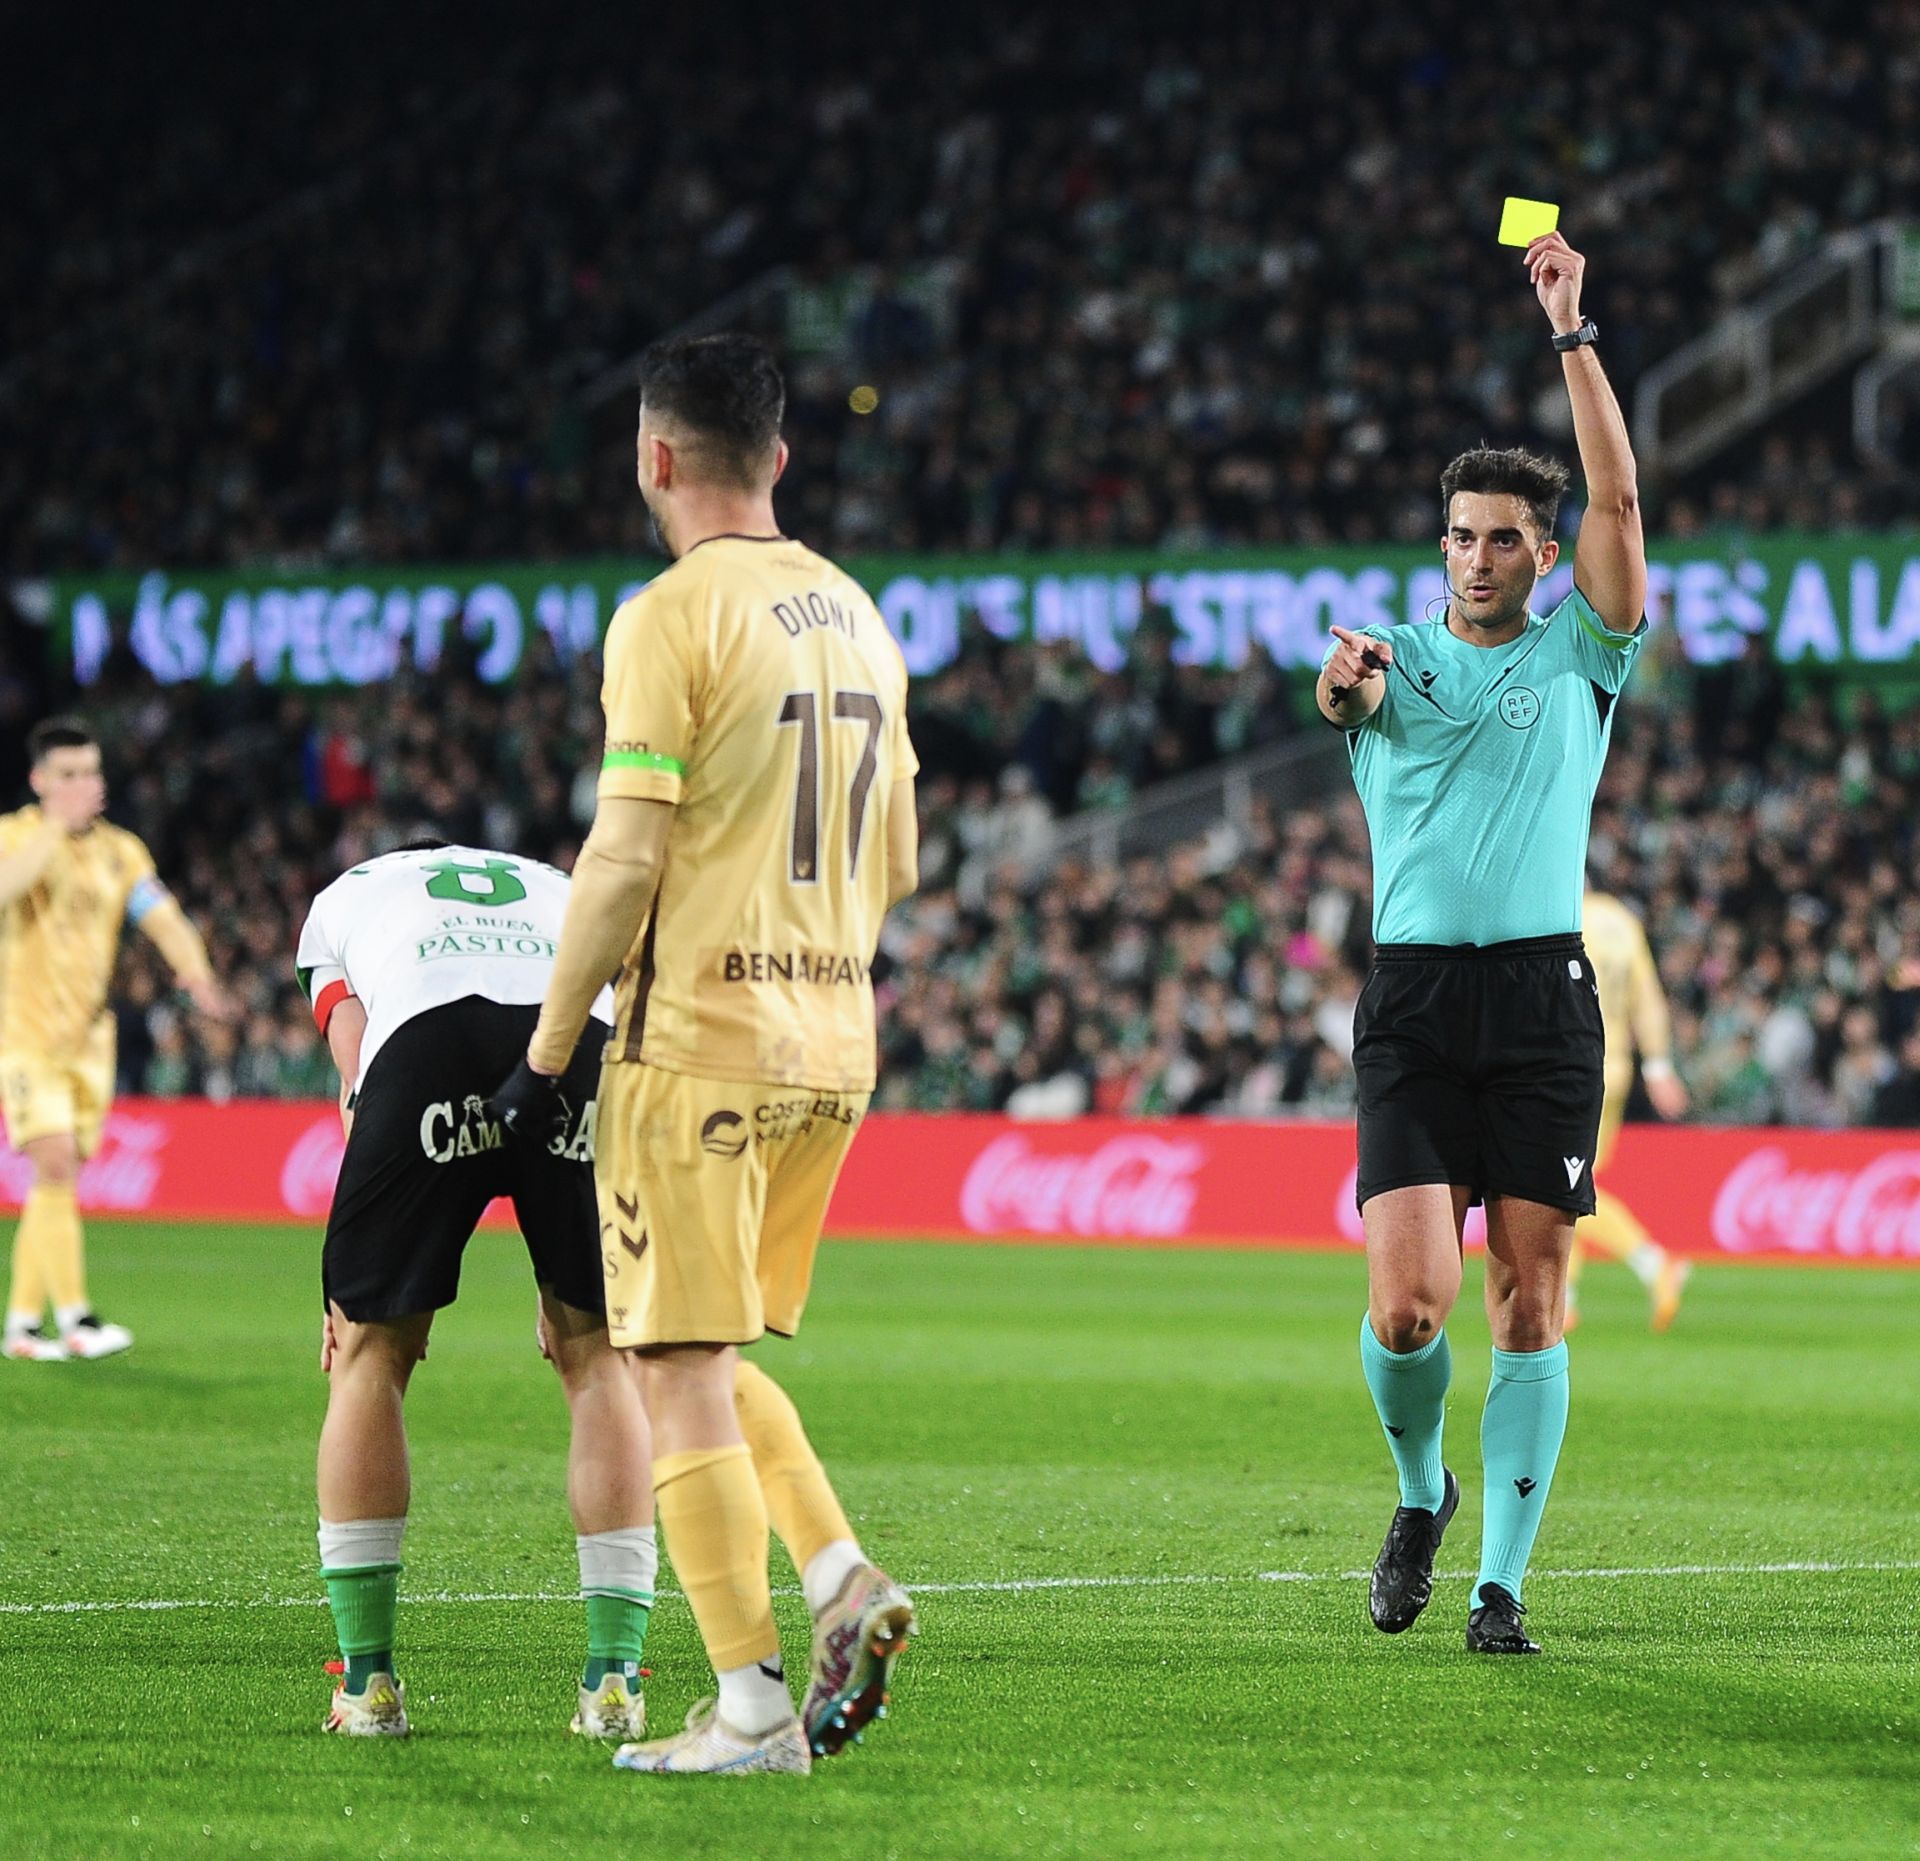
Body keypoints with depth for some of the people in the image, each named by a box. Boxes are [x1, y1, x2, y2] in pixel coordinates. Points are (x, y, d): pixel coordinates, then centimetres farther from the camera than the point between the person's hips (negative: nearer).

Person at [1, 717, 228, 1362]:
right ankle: (74, 1317, -18)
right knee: (57, 1161, -18)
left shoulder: (120, 850, 7)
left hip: (87, 1035, 5)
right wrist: (57, 826, -27)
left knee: (57, 1179, 7)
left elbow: (164, 919, -3)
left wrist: (196, 970, -23)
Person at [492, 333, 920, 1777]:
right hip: (835, 1047, 7)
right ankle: (840, 1579, 1)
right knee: (717, 1357, 19)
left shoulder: (671, 616, -11)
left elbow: (625, 862, -15)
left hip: (695, 1045, -7)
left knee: (685, 1374, -2)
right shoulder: (857, 616, 11)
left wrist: (548, 1052, -8)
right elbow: (897, 862, 16)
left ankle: (753, 1708, -4)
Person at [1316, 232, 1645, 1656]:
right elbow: (1352, 695, -14)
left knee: (1531, 1299, -2)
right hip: (1416, 993, 0)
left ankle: (1502, 1581, 4)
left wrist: (1574, 333, -7)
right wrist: (1343, 677, -38)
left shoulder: (1580, 655, 10)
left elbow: (1617, 499, -3)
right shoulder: (1403, 660, 11)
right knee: (1410, 1302, -10)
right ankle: (1421, 1495, 18)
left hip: (1543, 992, 0)